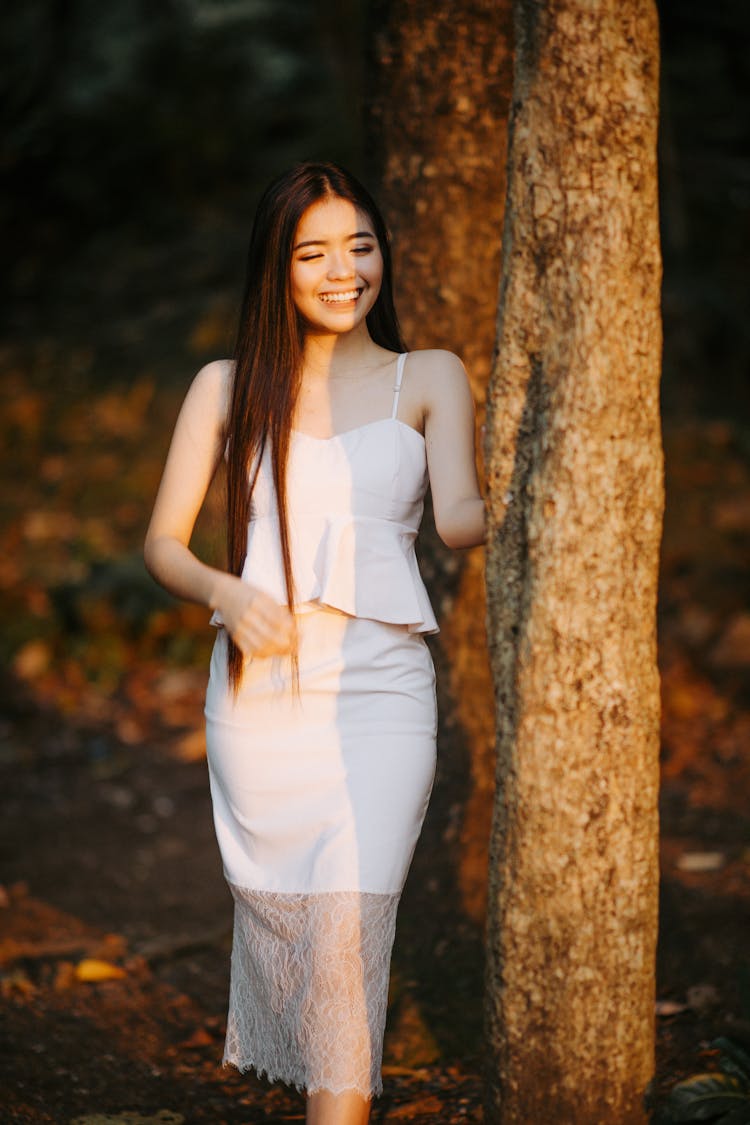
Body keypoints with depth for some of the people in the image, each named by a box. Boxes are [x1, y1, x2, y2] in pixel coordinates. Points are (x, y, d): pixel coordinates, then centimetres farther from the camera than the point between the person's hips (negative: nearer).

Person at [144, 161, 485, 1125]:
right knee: (273, 918, 8)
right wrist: (225, 593, -14)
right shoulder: (229, 387, 10)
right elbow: (163, 545, 8)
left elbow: (457, 520, -8)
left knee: (348, 921, -16)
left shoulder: (428, 379, 7)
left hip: (379, 691, -2)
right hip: (256, 692, 2)